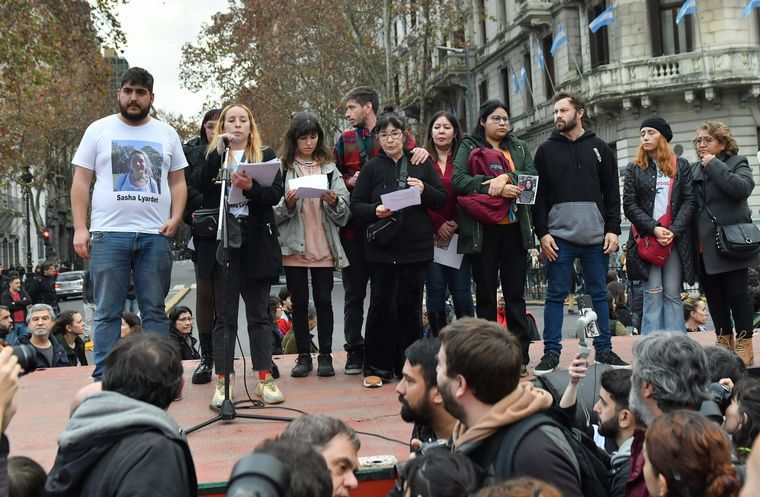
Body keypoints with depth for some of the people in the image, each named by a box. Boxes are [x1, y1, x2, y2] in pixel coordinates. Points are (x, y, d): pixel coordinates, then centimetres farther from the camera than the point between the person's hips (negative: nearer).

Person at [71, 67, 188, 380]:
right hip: (108, 234, -2)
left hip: (155, 236, 2)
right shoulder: (99, 130, 7)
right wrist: (80, 227, -4)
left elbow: (178, 182, 14)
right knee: (107, 312, 1)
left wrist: (176, 218, -4)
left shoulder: (167, 134, 13)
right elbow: (81, 182, 5)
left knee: (155, 311, 6)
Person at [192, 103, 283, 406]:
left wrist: (250, 187, -20)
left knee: (259, 314, 5)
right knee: (224, 316, 1)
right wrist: (218, 151, -11)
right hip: (222, 242, 0)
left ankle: (265, 379, 9)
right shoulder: (211, 156, 13)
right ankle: (222, 382, 4)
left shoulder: (265, 156, 12)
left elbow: (276, 193, -3)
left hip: (256, 244, 0)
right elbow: (200, 186, -7)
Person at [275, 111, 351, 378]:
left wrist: (333, 201, -15)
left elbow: (344, 213, 5)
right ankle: (303, 356, 15)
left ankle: (325, 355, 12)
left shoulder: (329, 168, 9)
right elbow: (274, 214, 0)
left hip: (324, 247, 1)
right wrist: (287, 203, -19)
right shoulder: (283, 168, 2)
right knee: (299, 303, 6)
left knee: (324, 301, 3)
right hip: (294, 246, -1)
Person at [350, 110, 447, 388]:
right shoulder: (372, 168, 6)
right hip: (382, 248, -1)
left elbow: (443, 199, 9)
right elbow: (356, 205, 4)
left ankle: (408, 365, 16)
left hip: (416, 248, 1)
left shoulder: (422, 165, 9)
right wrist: (375, 211, -16)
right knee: (381, 305, 0)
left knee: (410, 307, 6)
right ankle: (377, 368, 8)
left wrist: (425, 190, -11)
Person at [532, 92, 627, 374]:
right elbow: (538, 195, 4)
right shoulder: (546, 151, 8)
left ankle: (604, 350, 15)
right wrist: (542, 233, -6)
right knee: (556, 295, 0)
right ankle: (551, 353, 5)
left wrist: (613, 229, -2)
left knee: (599, 294, 7)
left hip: (596, 236, 1)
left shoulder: (599, 149, 11)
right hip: (559, 236, -1)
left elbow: (612, 193, 8)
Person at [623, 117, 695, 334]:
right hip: (647, 239, 0)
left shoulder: (681, 166, 10)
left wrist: (674, 230, -11)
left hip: (676, 239, 1)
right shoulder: (634, 169, 10)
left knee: (672, 294, 0)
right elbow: (629, 205, 2)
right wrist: (653, 228, -11)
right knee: (653, 293, -6)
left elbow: (689, 201, 3)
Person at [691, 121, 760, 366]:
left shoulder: (736, 162, 1)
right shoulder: (693, 170, 14)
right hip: (703, 246, 5)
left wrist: (714, 166, -14)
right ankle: (724, 341, 20)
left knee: (737, 294, -1)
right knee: (714, 296, 10)